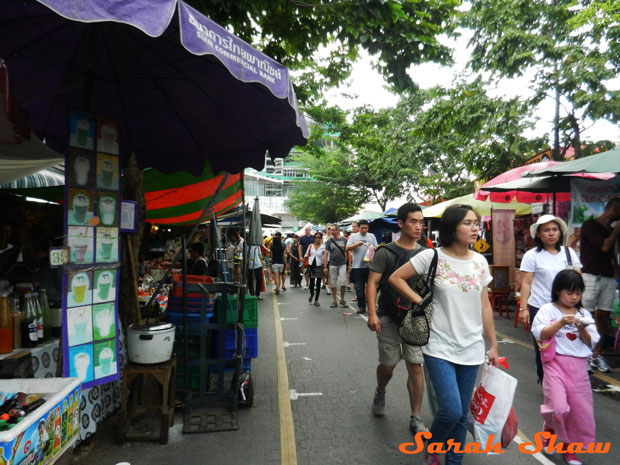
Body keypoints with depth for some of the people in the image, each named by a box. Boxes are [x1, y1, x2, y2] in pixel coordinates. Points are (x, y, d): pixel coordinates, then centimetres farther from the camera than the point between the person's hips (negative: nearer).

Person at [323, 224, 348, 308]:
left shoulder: (344, 240, 5)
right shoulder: (329, 241, 6)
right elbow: (326, 254, 5)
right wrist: (325, 266, -1)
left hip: (342, 264, -1)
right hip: (332, 265, 1)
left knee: (343, 282, -8)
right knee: (333, 284, 4)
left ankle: (342, 300, 11)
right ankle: (334, 301, 15)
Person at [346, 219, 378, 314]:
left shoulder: (372, 236, 11)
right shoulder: (353, 236, 6)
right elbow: (347, 248, -2)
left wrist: (372, 247, -12)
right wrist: (356, 244, -17)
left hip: (370, 265, 1)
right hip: (358, 266, -1)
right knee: (359, 287, 3)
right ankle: (361, 306, 12)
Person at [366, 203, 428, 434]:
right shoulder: (386, 252, -6)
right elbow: (372, 282, -10)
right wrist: (372, 314, -19)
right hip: (389, 318, -2)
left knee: (415, 366, 3)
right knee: (388, 364, 9)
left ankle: (415, 419, 17)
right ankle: (380, 393, 42)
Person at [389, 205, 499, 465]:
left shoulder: (480, 262, 3)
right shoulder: (432, 257, -11)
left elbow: (485, 306, 9)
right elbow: (396, 278, -4)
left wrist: (493, 344, 11)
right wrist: (421, 303, -10)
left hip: (472, 350, 4)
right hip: (440, 348, -4)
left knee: (462, 414, 12)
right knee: (451, 411, -10)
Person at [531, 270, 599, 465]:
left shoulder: (584, 314, 10)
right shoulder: (548, 310, -2)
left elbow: (592, 343, 7)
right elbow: (539, 334, -12)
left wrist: (582, 330, -12)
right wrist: (561, 322, -20)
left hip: (579, 366, 4)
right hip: (556, 363, -4)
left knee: (580, 410, 8)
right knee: (559, 408, -15)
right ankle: (549, 427, 20)